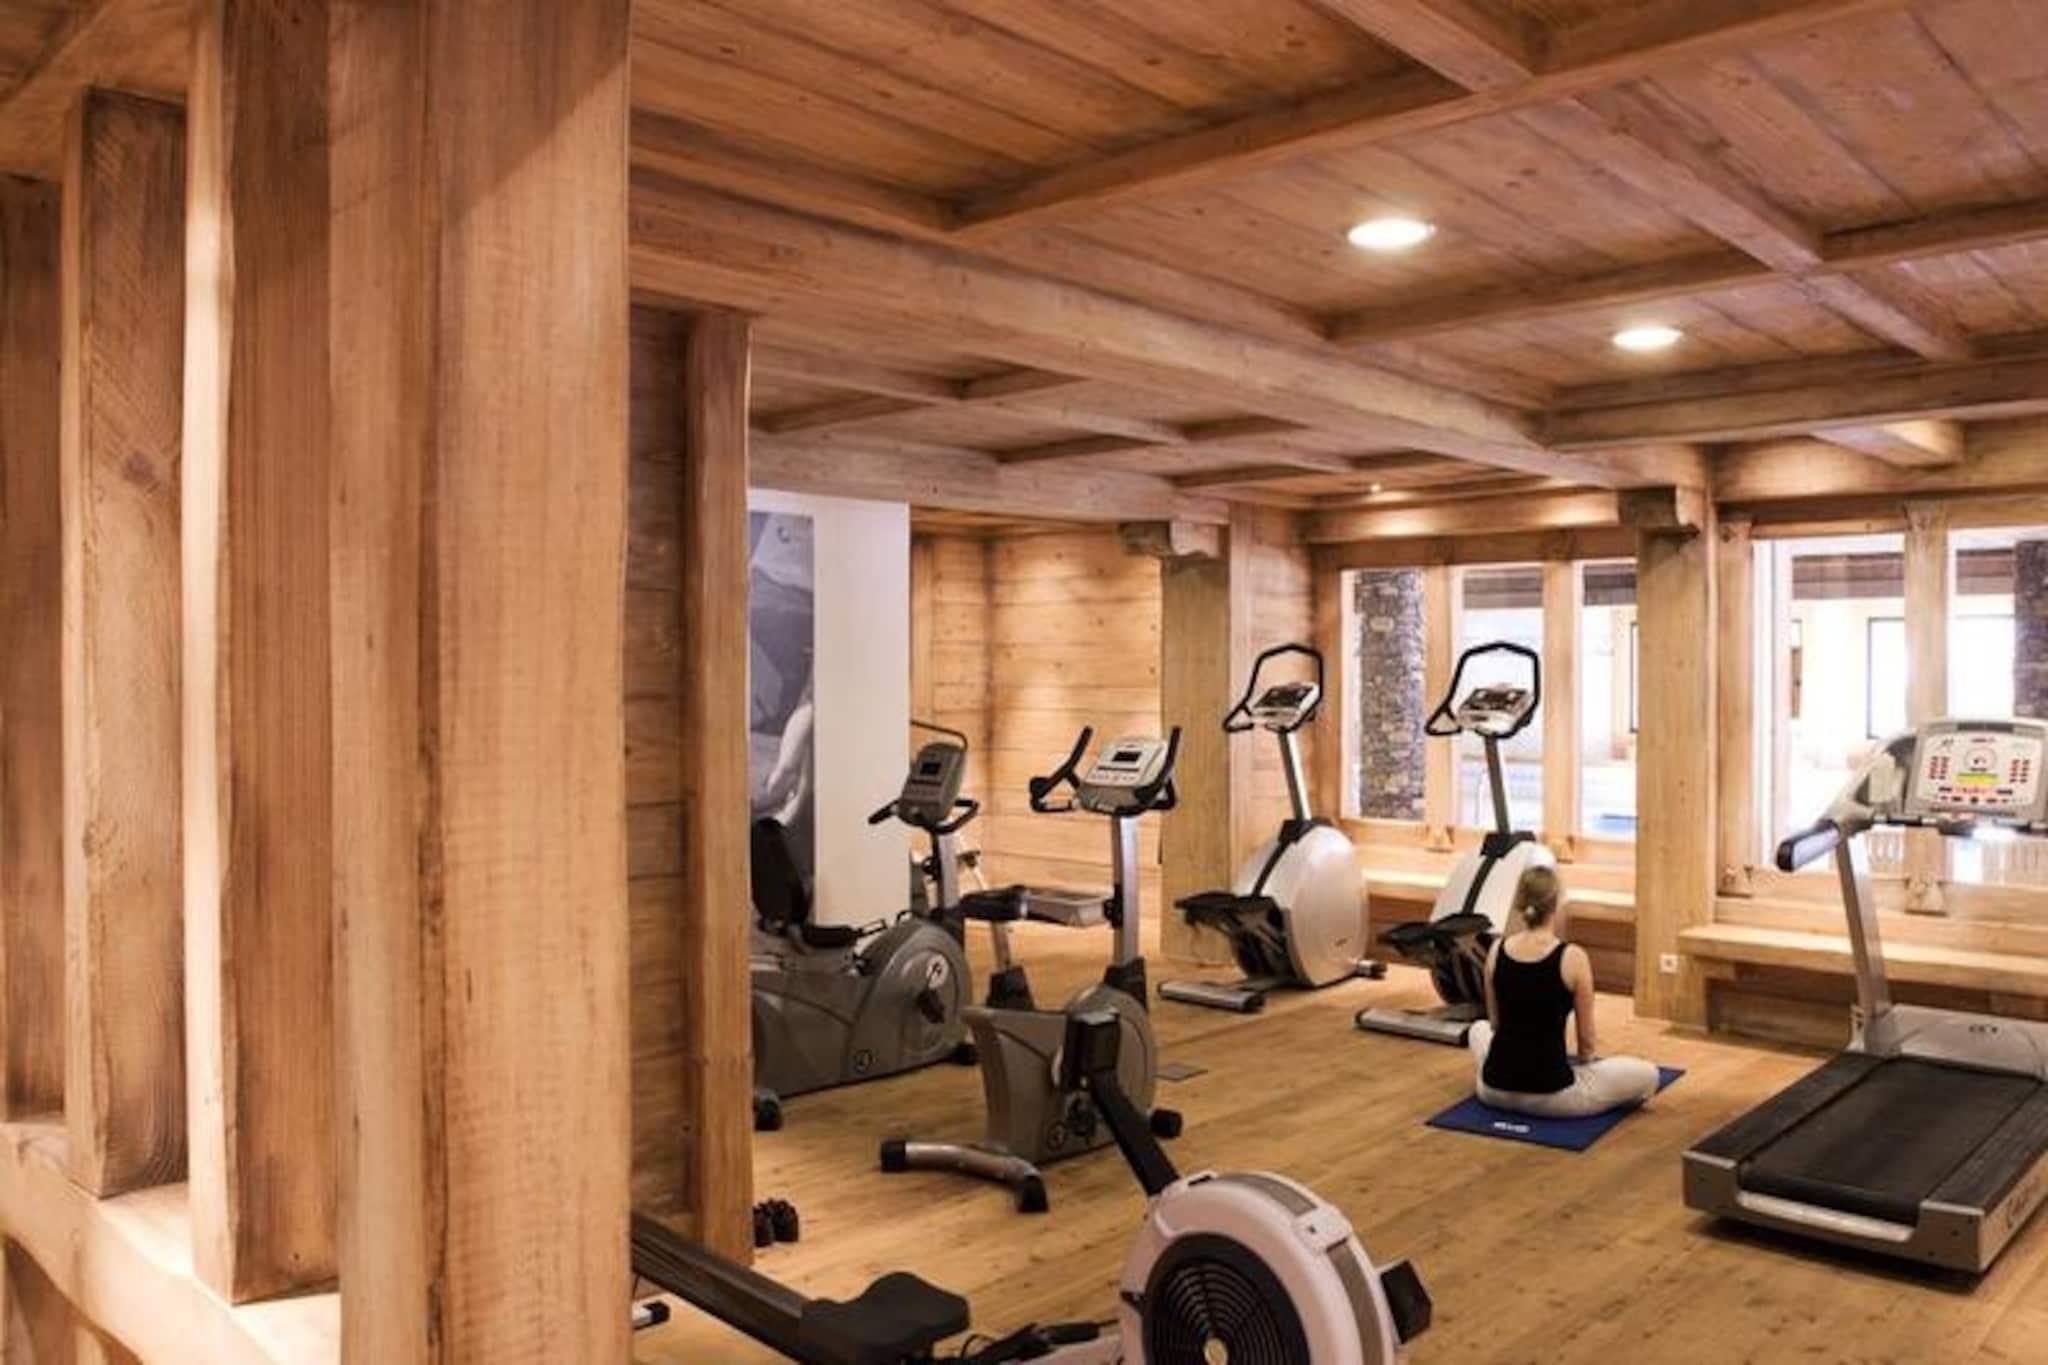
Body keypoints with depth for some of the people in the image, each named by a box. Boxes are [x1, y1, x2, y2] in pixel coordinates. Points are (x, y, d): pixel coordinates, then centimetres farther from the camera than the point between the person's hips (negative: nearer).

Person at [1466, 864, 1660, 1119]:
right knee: (1647, 1075, 17)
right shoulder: (1573, 958, -14)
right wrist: (1585, 1061, 19)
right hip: (1550, 1094, -4)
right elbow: (1586, 1038, -2)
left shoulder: (1497, 950, -1)